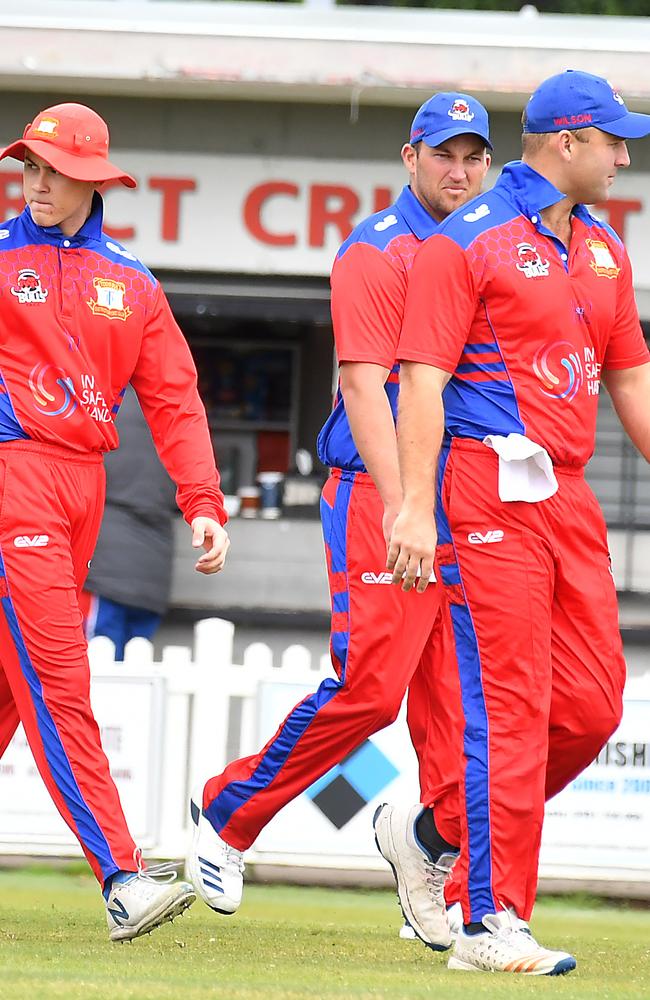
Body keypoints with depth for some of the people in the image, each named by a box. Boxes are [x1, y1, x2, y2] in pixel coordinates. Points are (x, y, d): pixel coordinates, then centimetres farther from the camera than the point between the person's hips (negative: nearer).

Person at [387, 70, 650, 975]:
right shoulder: (468, 242, -6)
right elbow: (422, 380, -12)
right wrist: (416, 505, -21)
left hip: (570, 495, 8)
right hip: (490, 492, -8)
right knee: (509, 707, -10)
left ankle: (441, 834, 21)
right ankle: (491, 923, -8)